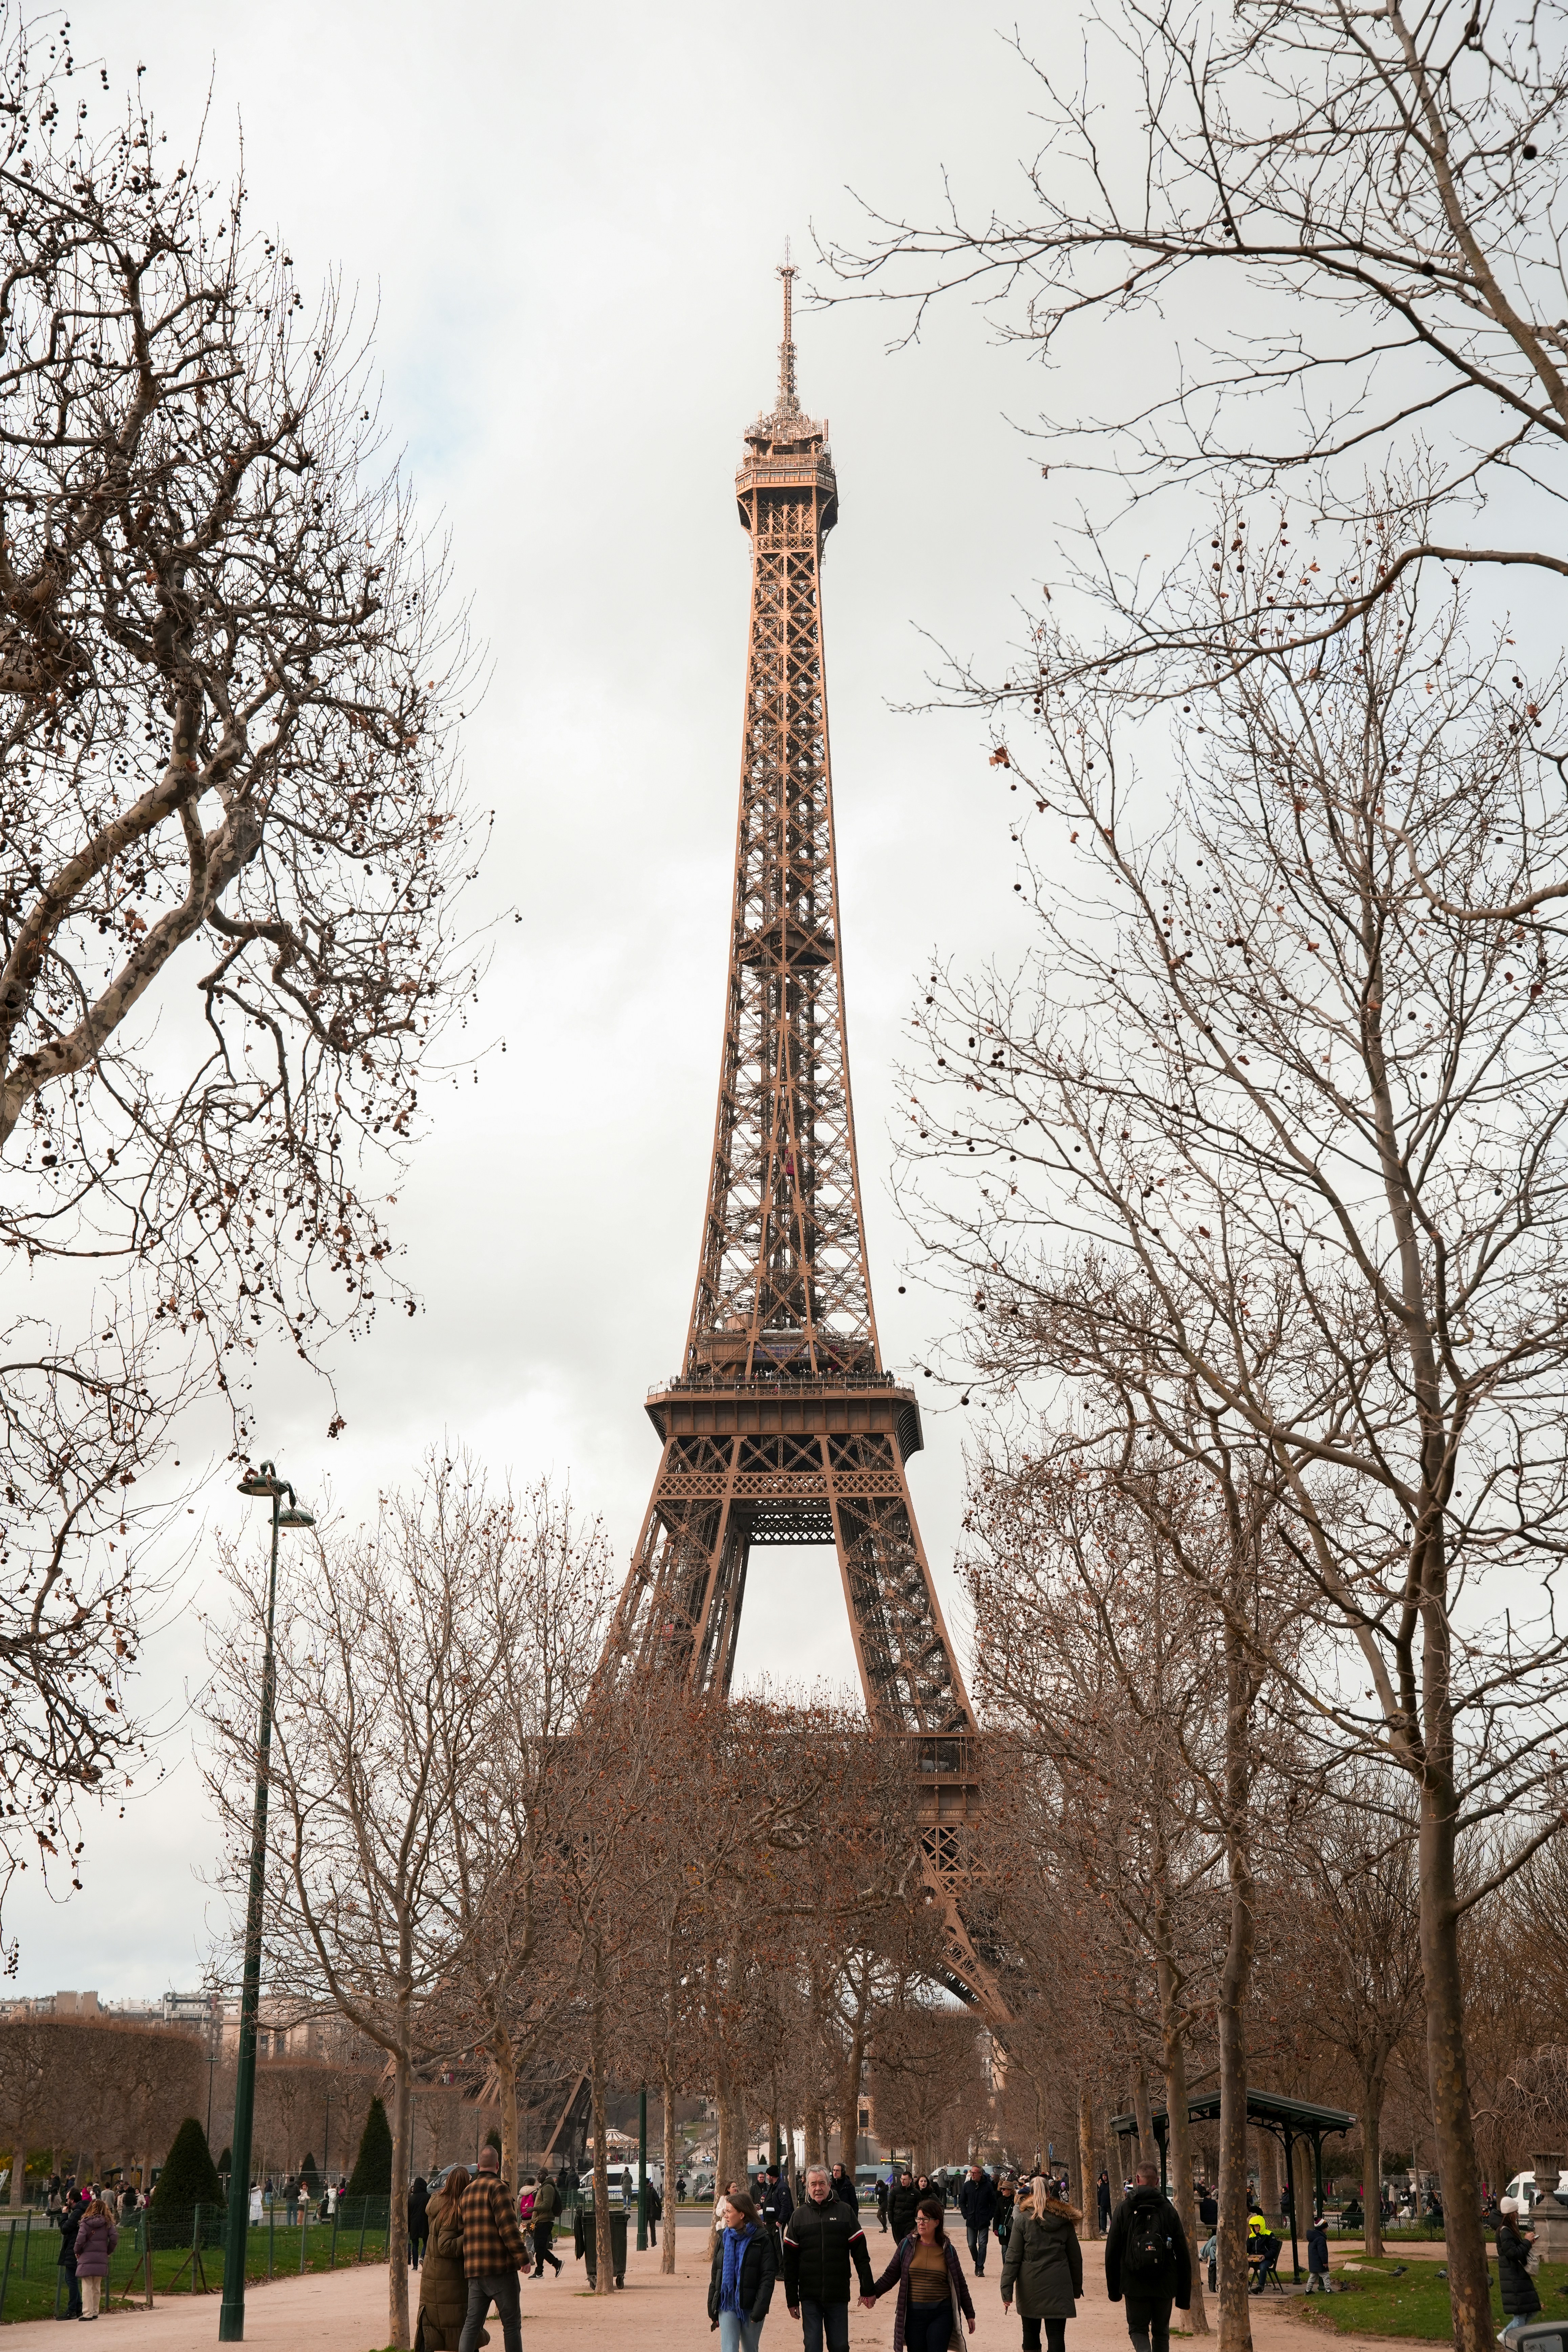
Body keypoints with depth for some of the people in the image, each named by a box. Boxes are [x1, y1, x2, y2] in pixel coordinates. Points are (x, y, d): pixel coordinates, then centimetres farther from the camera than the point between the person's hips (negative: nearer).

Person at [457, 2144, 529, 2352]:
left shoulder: (468, 2191, 16)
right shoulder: (496, 2187, -9)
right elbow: (508, 2226, -16)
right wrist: (522, 2256, -11)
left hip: (473, 2268, 7)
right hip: (499, 2266, -7)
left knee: (472, 2323, 7)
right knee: (512, 2323, 0)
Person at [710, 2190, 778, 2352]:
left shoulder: (762, 2240, -4)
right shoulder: (724, 2238, 9)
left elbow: (768, 2277, -8)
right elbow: (715, 2276, 13)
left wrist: (760, 2308, -17)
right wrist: (713, 2309, 9)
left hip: (751, 2307, -2)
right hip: (727, 2304, 2)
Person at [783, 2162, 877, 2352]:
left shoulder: (844, 2212, 1)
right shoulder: (799, 2216, 3)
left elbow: (861, 2255, 1)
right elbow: (790, 2263, 3)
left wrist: (867, 2290, -2)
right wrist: (792, 2299, 1)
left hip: (839, 2294, 0)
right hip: (810, 2297, 0)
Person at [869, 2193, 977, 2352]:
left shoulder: (947, 2250, 2)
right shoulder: (907, 2245, 1)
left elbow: (960, 2284, 9)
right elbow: (891, 2274, 5)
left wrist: (970, 2314, 11)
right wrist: (874, 2293, -7)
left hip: (941, 2315, -1)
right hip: (913, 2314, 1)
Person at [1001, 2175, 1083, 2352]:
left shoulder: (1023, 2219, -4)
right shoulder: (1066, 2221, 4)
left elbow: (1012, 2258, -7)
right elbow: (1076, 2258, 10)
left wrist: (1006, 2290, -5)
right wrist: (1077, 2289, 19)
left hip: (1030, 2286, -1)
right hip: (1058, 2287, 1)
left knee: (1031, 2333, 15)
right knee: (1056, 2335, 1)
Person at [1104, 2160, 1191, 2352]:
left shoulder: (1124, 2209, -4)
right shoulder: (1168, 2210, 0)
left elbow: (1112, 2252, -2)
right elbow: (1183, 2255, 0)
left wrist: (1114, 2289, 8)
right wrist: (1184, 2296, 7)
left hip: (1135, 2285, -2)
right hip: (1165, 2285, 2)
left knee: (1138, 2329, 10)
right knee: (1161, 2333, 17)